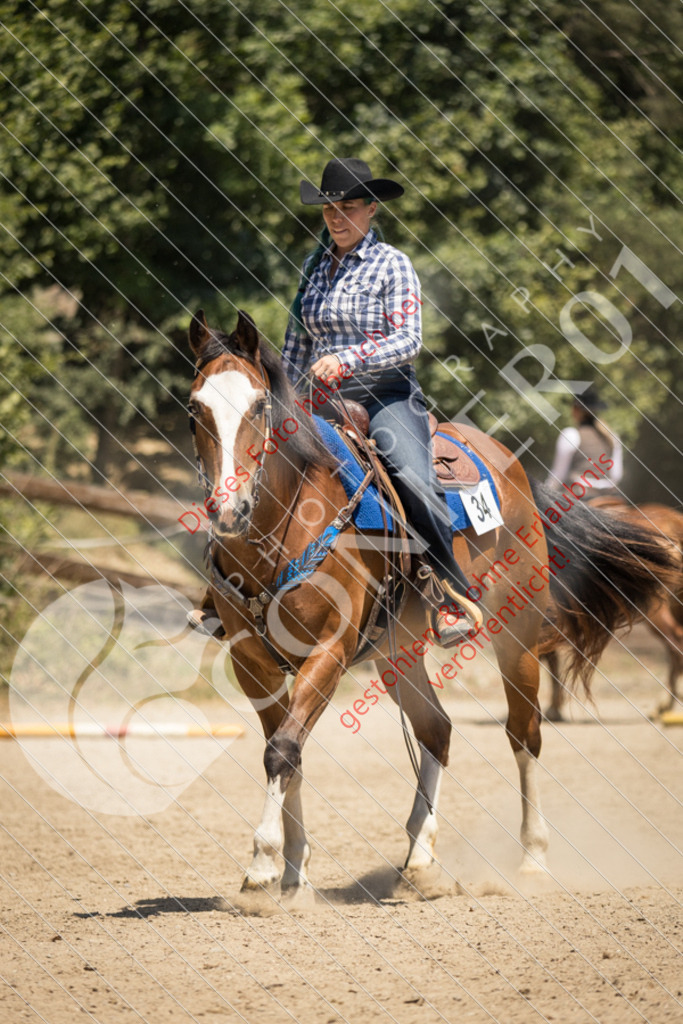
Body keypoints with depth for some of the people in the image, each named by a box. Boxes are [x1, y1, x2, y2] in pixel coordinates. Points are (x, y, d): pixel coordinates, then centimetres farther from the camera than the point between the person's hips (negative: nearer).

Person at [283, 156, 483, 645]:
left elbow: (408, 340, -11)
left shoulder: (392, 265, -2)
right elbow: (298, 341, 23)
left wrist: (348, 359, -23)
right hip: (326, 402, 6)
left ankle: (454, 599, -22)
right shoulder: (314, 266, 14)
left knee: (416, 480, -29)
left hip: (386, 397, -6)